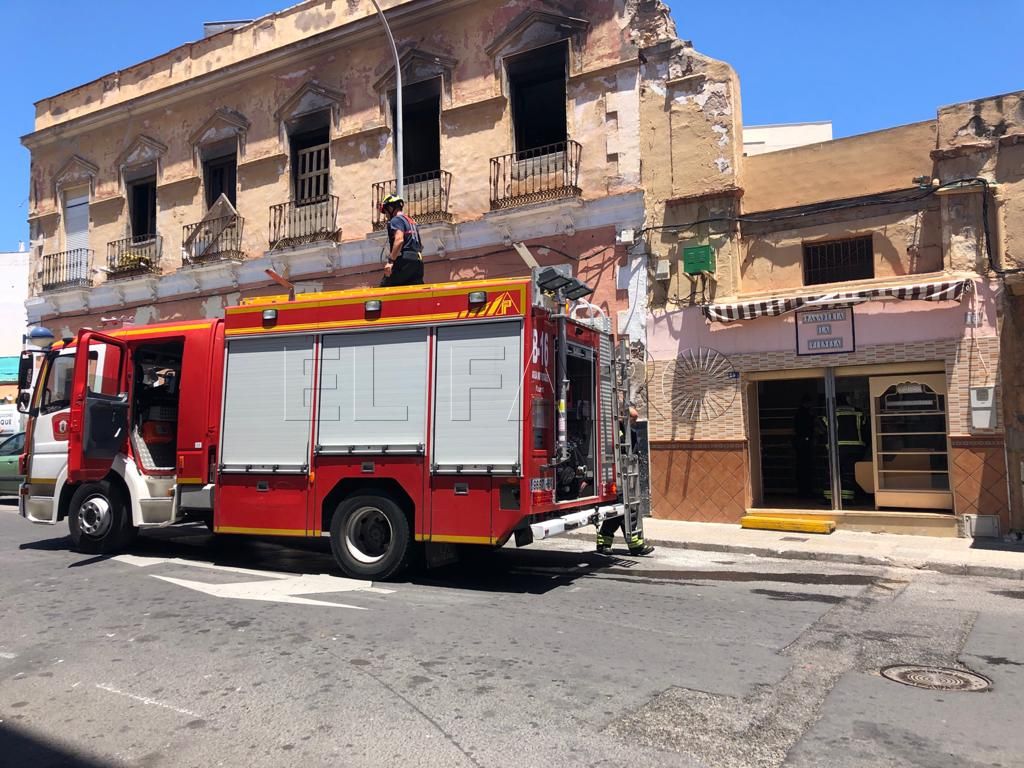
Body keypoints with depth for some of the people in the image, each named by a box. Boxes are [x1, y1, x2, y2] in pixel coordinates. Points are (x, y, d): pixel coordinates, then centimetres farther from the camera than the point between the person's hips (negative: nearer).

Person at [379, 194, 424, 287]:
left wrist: (391, 261, -23)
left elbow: (399, 240, -19)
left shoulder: (396, 220, -2)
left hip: (404, 261, -9)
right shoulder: (411, 221, 26)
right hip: (417, 261, 9)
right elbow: (421, 245, 28)